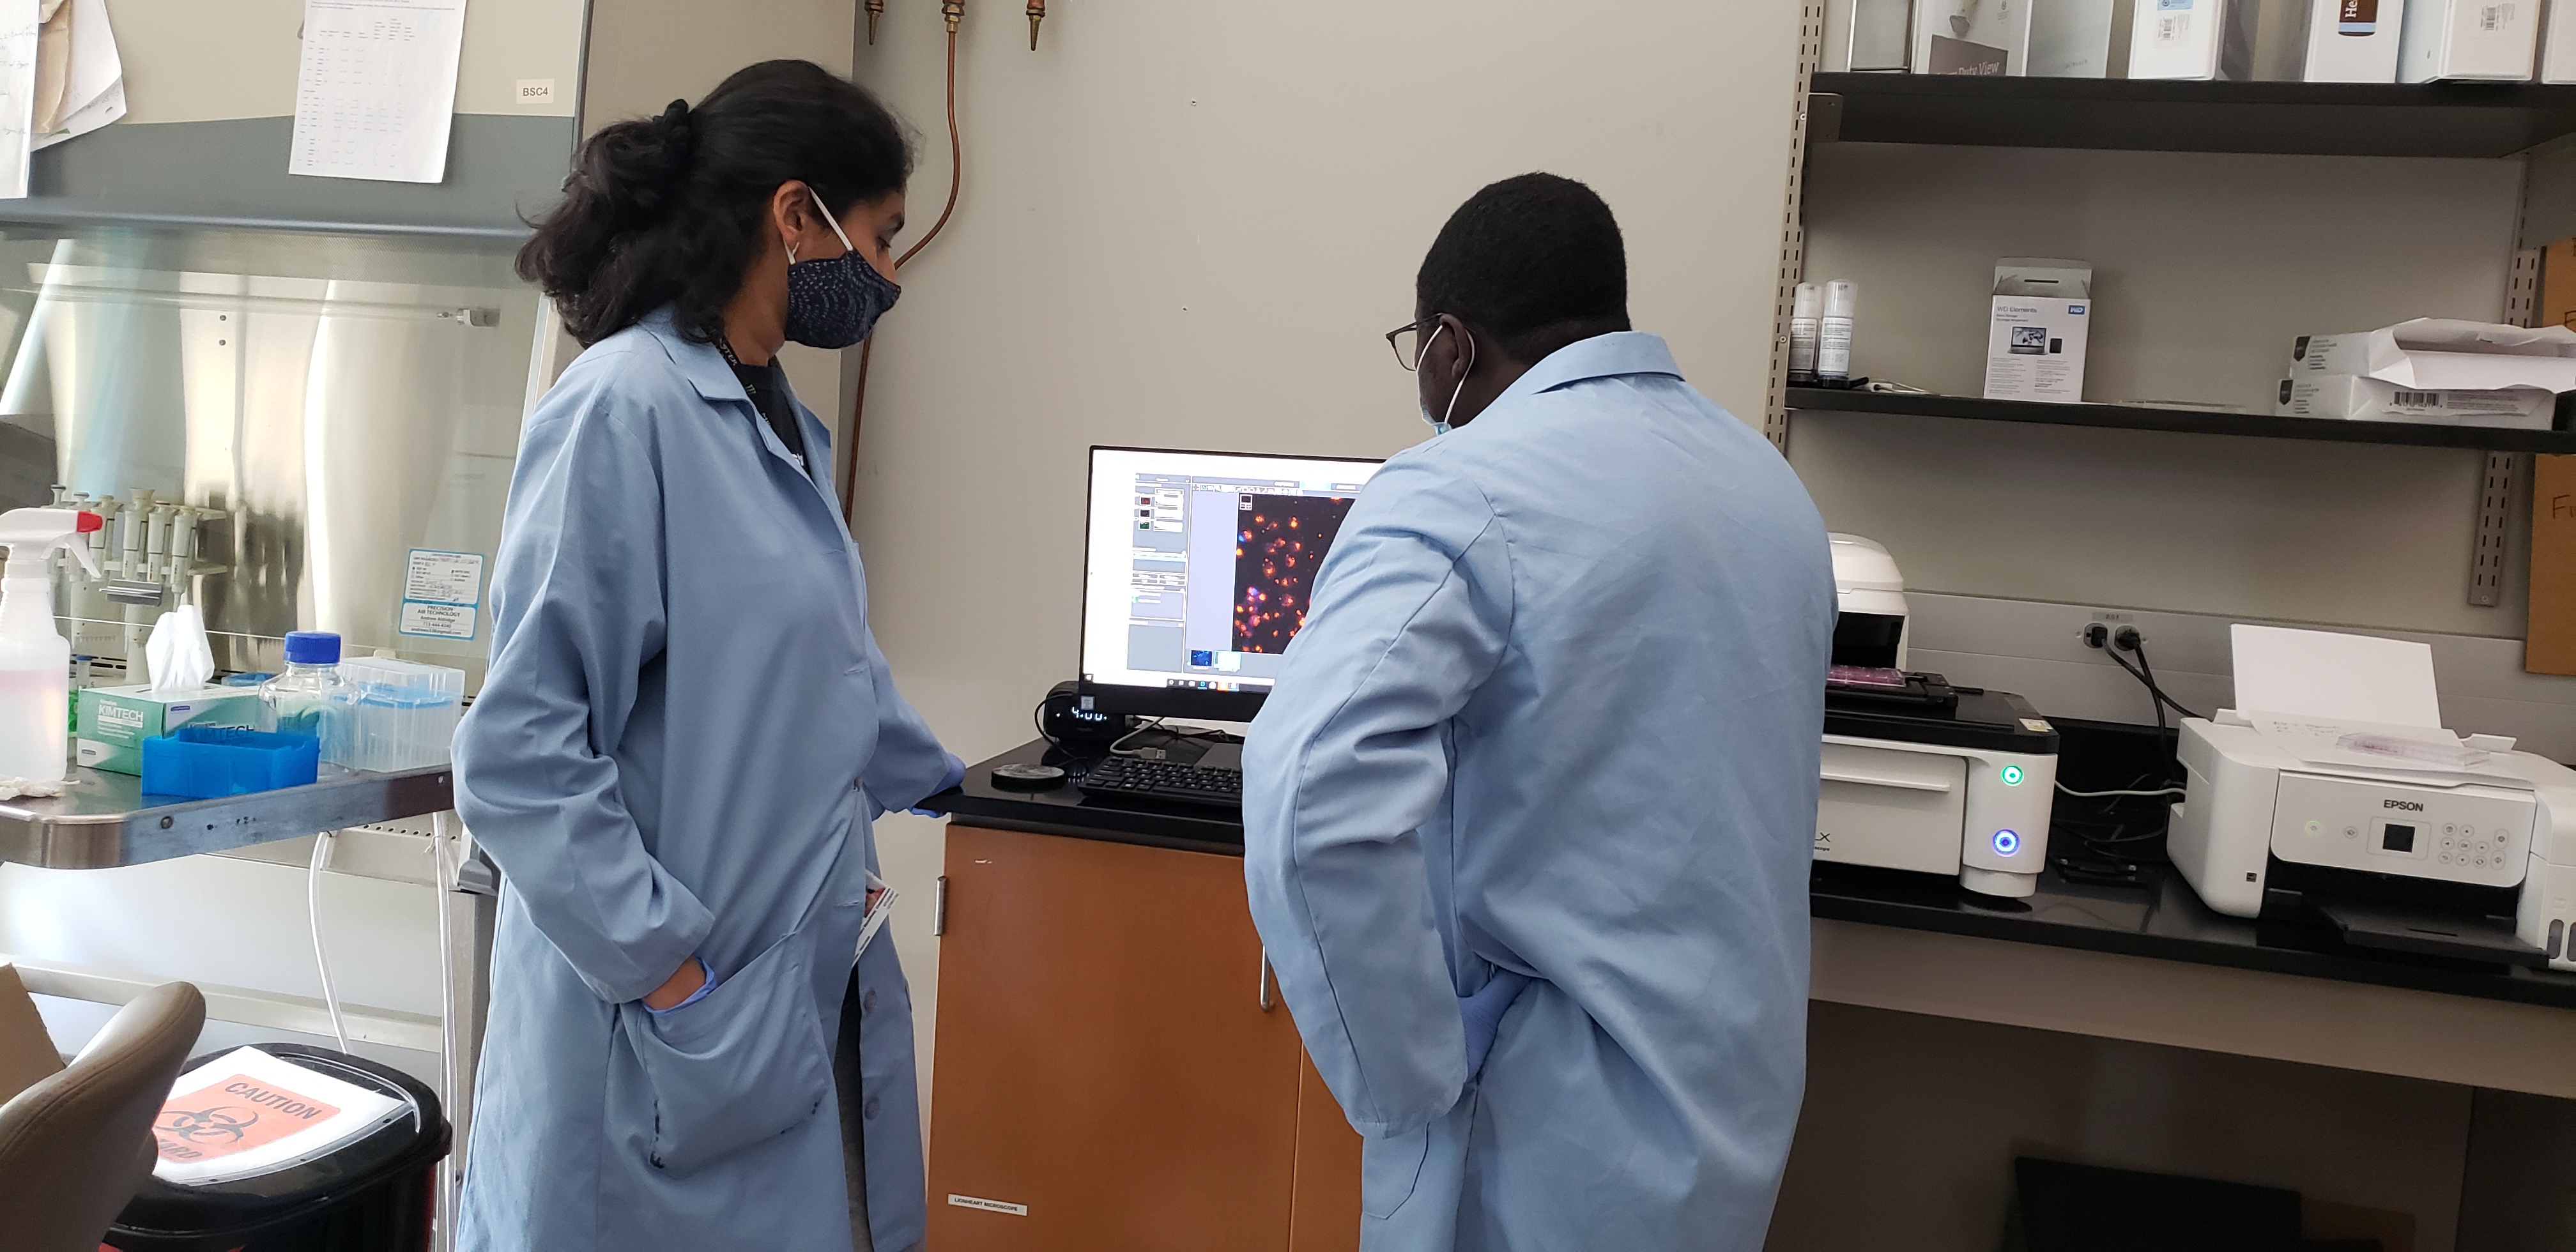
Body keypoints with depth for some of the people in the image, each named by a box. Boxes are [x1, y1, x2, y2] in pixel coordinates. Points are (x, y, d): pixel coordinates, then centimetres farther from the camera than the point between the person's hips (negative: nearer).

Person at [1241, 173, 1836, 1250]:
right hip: (1738, 1092, 7)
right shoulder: (1770, 484, 7)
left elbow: (1316, 803, -32)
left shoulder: (1460, 495, -19)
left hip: (1554, 1123, -7)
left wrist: (1409, 1079, -21)